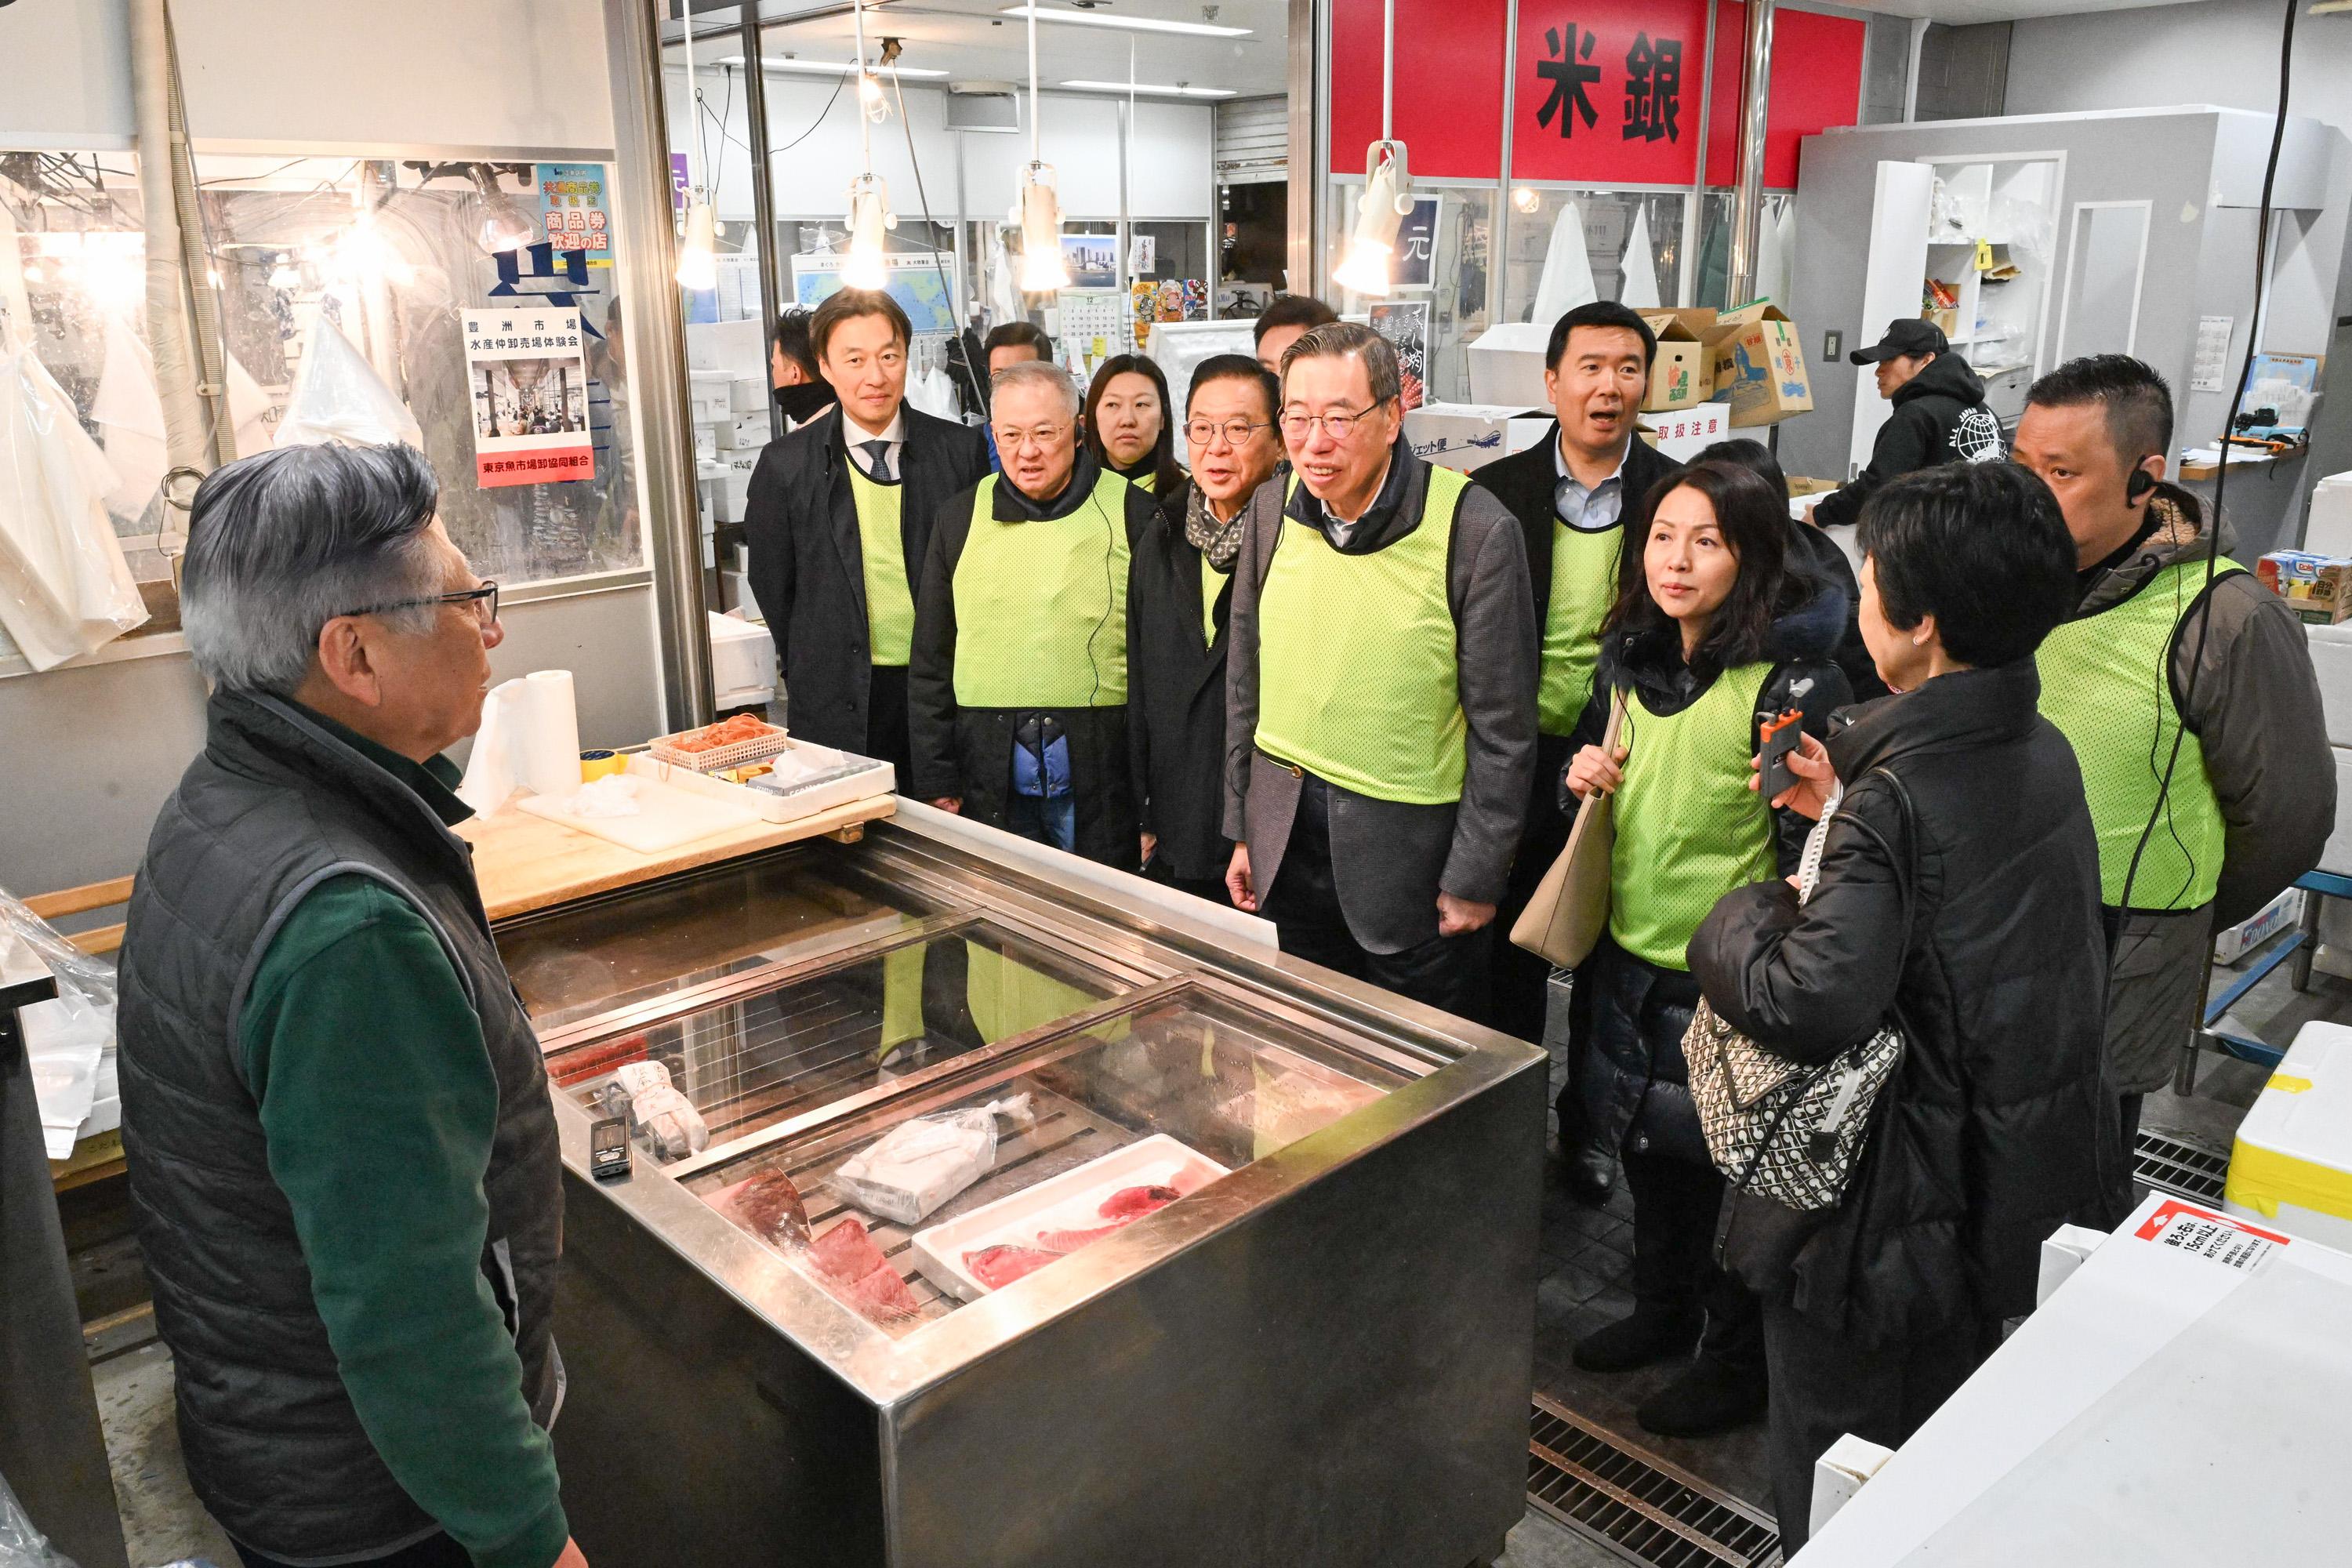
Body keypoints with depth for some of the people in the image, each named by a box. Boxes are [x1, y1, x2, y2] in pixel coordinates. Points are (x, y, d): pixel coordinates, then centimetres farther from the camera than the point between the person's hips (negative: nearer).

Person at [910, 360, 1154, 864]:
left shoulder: (1130, 514, 0)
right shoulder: (961, 518, 8)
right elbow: (931, 662, 11)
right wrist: (936, 781, 6)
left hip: (1101, 774, -2)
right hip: (991, 782, 2)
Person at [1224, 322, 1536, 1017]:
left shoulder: (1476, 530, -17)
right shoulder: (1273, 514, -1)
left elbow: (1503, 728, -12)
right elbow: (1245, 680, 9)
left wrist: (1475, 879, -9)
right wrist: (1242, 830, 10)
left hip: (1409, 847, -4)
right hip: (1286, 839, 5)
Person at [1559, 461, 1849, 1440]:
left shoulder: (1791, 680, -18)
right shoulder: (1628, 658, 4)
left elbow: (1813, 837, -19)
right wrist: (1583, 775, -2)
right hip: (1633, 951, 7)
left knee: (1727, 1158, 7)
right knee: (1646, 1142, 21)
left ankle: (1738, 1359, 29)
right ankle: (1662, 1311, 44)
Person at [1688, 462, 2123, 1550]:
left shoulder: (1897, 804, -28)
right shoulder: (2044, 753, -2)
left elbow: (1804, 1006, -38)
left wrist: (1739, 918, -19)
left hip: (1895, 1211, -8)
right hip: (2023, 1174, 8)